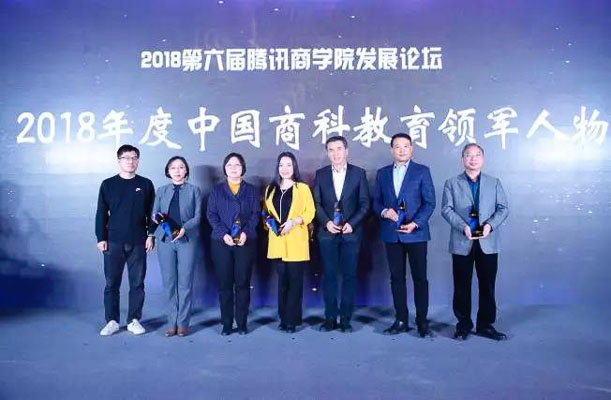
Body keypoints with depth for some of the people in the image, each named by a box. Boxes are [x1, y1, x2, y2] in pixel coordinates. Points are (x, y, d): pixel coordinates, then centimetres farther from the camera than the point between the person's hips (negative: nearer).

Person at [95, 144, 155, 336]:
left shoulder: (146, 184, 6)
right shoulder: (108, 184, 4)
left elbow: (151, 213, 7)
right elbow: (101, 214, 4)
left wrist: (151, 235, -1)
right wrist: (101, 238, -1)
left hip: (138, 243, 0)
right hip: (113, 242, 0)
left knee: (137, 283, 4)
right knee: (112, 283, 4)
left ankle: (134, 320, 15)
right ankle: (112, 321, 16)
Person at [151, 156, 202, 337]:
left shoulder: (194, 190, 7)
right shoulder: (162, 191, 14)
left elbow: (197, 217, 0)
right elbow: (154, 214, 11)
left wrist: (184, 229, -16)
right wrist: (159, 217, -12)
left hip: (187, 239, -2)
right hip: (165, 240, 2)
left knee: (185, 282, -1)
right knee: (168, 282, 4)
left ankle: (183, 322, 8)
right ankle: (172, 322, 13)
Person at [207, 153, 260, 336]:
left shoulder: (251, 190, 10)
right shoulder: (217, 190, 10)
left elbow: (256, 214, 3)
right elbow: (211, 214, 2)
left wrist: (245, 232, -14)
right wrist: (223, 234, -13)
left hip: (245, 242, 0)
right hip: (221, 242, 0)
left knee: (243, 283, 1)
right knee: (224, 283, 2)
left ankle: (242, 323, 10)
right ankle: (226, 323, 10)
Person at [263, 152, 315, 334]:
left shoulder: (303, 188, 2)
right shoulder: (270, 189, 14)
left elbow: (310, 212, -2)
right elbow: (266, 212, 18)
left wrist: (293, 222, -16)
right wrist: (268, 222, -3)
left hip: (296, 242, -3)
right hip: (277, 242, 4)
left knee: (295, 280, -1)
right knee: (282, 280, 9)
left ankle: (292, 320, 7)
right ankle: (283, 318, 17)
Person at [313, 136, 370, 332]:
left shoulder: (359, 173, 4)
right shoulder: (321, 174, 8)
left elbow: (364, 203, 1)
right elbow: (316, 203, 5)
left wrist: (352, 223, -11)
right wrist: (326, 222, -10)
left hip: (351, 232, -1)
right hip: (328, 232, 1)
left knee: (349, 275, 2)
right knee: (329, 275, 3)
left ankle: (346, 318, 11)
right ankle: (330, 317, 12)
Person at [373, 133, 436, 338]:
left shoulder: (422, 171, 2)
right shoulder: (382, 173, 12)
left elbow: (429, 202, -3)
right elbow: (376, 201, 12)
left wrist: (415, 224, -16)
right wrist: (384, 212, -10)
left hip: (416, 233, -3)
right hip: (391, 234, 3)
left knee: (420, 278, 1)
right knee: (396, 278, 7)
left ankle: (422, 321, 10)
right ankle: (401, 320, 15)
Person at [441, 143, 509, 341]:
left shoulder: (494, 182, 12)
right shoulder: (451, 183, 8)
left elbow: (503, 208, 6)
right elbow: (446, 209, -2)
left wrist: (490, 224, -13)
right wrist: (463, 226, -16)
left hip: (488, 242, 1)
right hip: (461, 243, -1)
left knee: (487, 285, 6)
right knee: (462, 286, 5)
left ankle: (485, 324, 18)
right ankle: (463, 325, 16)